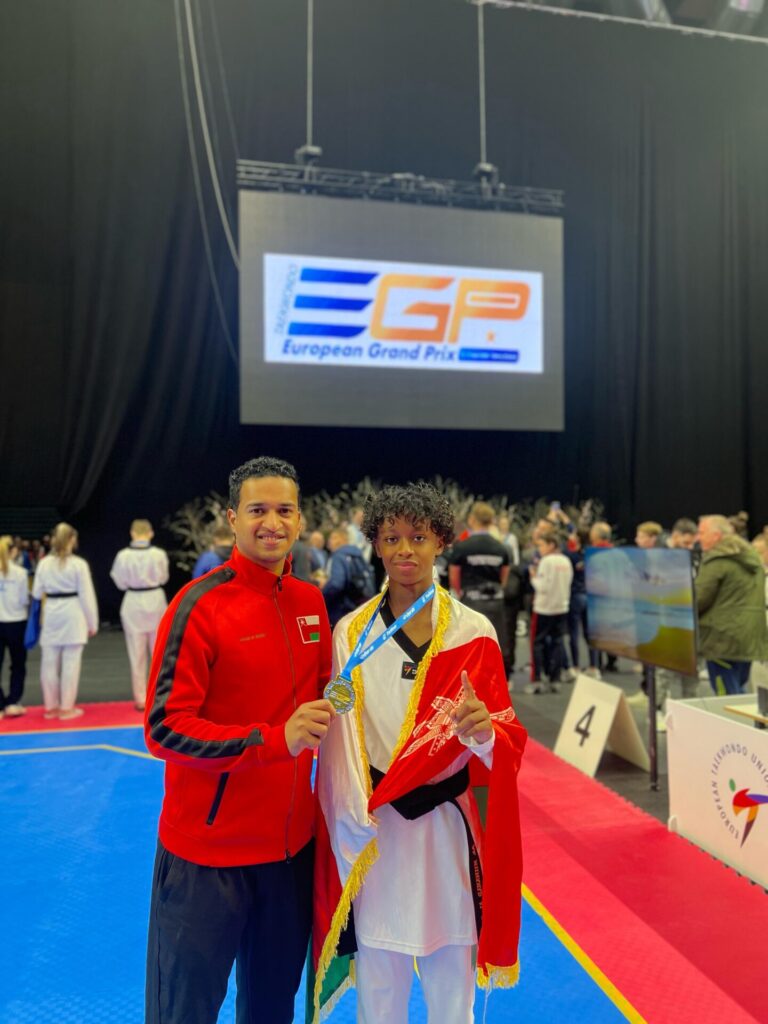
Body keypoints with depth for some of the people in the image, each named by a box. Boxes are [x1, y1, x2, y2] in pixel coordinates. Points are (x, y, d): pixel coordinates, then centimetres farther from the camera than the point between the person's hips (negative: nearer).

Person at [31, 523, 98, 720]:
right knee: (70, 663, 3)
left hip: (51, 615, 4)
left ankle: (51, 706, 24)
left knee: (49, 662, 12)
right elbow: (87, 595, -7)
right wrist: (92, 623, 1)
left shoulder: (43, 563, 1)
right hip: (73, 615, -4)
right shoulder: (79, 564, -10)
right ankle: (66, 707, 9)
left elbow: (37, 593, 8)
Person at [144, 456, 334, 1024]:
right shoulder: (200, 605, -16)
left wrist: (329, 713, -4)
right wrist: (276, 739, -27)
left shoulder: (311, 601, 1)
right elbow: (164, 727, -18)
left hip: (292, 842, 5)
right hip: (208, 851, -5)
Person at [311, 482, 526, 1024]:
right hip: (371, 834, 1)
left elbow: (509, 741, -4)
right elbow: (338, 741, 1)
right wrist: (351, 828, -3)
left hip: (447, 828, 0)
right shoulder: (351, 632, -3)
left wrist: (485, 733, -26)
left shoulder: (474, 633, -6)